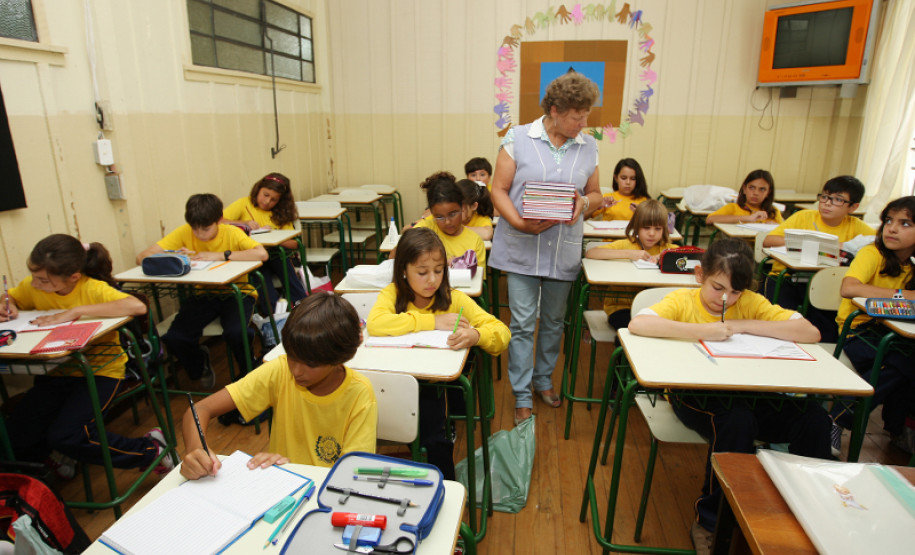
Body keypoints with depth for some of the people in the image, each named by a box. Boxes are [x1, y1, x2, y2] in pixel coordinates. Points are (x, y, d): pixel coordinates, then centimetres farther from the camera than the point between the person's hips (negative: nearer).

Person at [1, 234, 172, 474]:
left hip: (99, 370, -6)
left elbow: (138, 306, -38)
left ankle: (150, 449, -3)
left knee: (66, 437, -22)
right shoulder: (32, 286, -2)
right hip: (55, 372, 6)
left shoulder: (93, 288, -19)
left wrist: (76, 311, -34)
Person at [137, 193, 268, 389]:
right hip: (203, 294, 3)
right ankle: (200, 365, 17)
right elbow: (142, 257, -10)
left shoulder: (231, 233, -12)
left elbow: (262, 254, -31)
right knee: (173, 338, -19)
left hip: (235, 292, -3)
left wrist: (221, 255, -30)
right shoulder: (185, 233, -6)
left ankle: (250, 370, 3)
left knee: (235, 332, -32)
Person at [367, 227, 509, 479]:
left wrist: (475, 335, -31)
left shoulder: (454, 300, -3)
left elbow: (502, 334, -8)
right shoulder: (393, 294, -2)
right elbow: (375, 324, -23)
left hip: (437, 383, -1)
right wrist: (432, 321, -20)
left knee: (435, 439, -25)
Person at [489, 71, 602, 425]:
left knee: (553, 321, 15)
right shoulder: (518, 138, -3)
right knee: (523, 323, 0)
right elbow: (499, 189, -4)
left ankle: (544, 379, 37)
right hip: (522, 249, -3)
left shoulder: (588, 146, 7)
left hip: (564, 249, 4)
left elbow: (595, 194, 15)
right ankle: (522, 396, 14)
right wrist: (520, 223, -19)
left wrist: (584, 203, -10)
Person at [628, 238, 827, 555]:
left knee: (814, 418, -16)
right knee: (736, 420, -33)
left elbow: (811, 333, -3)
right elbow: (637, 324, -23)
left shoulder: (750, 303, 6)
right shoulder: (683, 301, -4)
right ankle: (711, 522, -11)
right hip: (693, 394, -4)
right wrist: (701, 330, -27)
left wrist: (744, 326, -12)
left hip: (745, 394, 4)